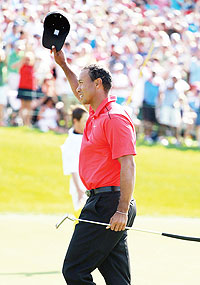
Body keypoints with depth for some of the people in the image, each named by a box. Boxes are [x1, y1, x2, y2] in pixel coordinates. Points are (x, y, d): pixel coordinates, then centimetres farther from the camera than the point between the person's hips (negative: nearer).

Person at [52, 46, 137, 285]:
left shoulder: (114, 117, -13)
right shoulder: (96, 114, 15)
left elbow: (128, 166, -20)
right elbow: (82, 94, 41)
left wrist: (122, 211, -26)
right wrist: (63, 65, 40)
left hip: (108, 204, -10)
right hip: (100, 201, 10)